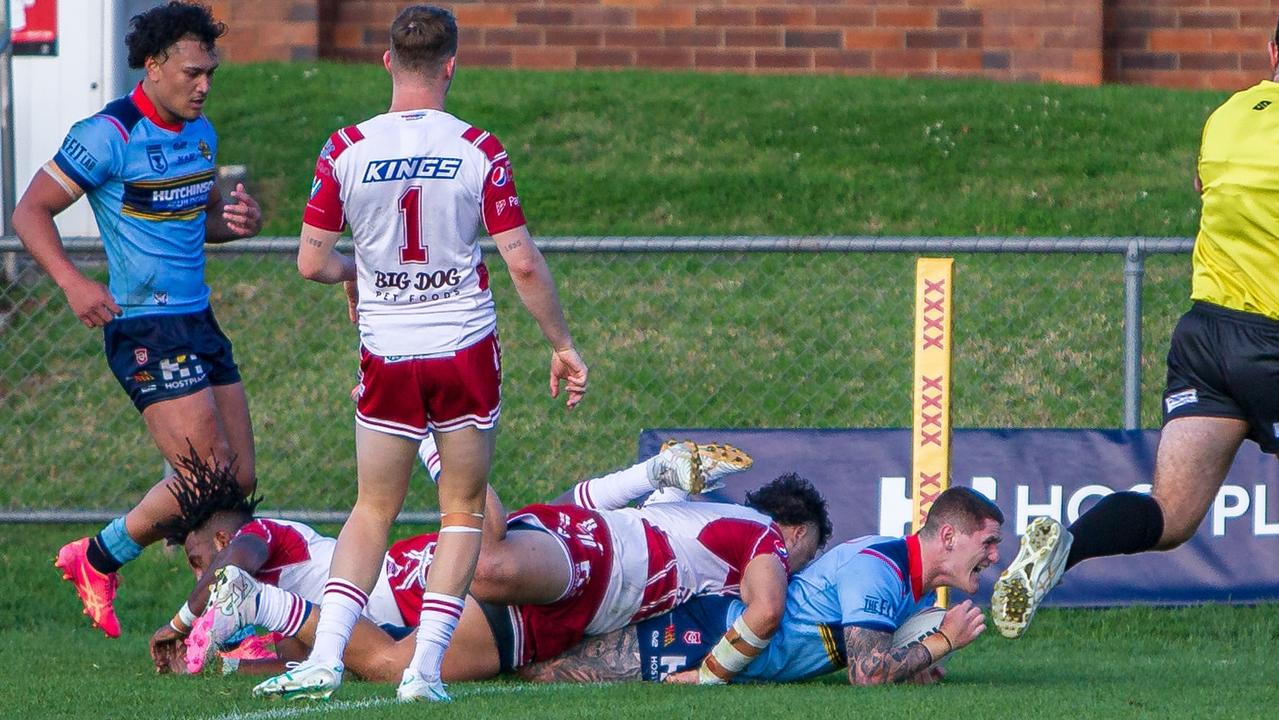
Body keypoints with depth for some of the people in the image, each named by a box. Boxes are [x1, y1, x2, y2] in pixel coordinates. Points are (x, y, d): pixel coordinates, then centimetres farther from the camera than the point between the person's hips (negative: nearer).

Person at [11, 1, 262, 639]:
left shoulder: (200, 133, 11)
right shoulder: (109, 136, -12)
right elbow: (30, 212, -10)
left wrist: (237, 221, 3)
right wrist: (73, 283, -25)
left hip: (199, 323, 8)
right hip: (144, 329, -8)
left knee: (238, 480, 4)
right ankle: (97, 561, 6)